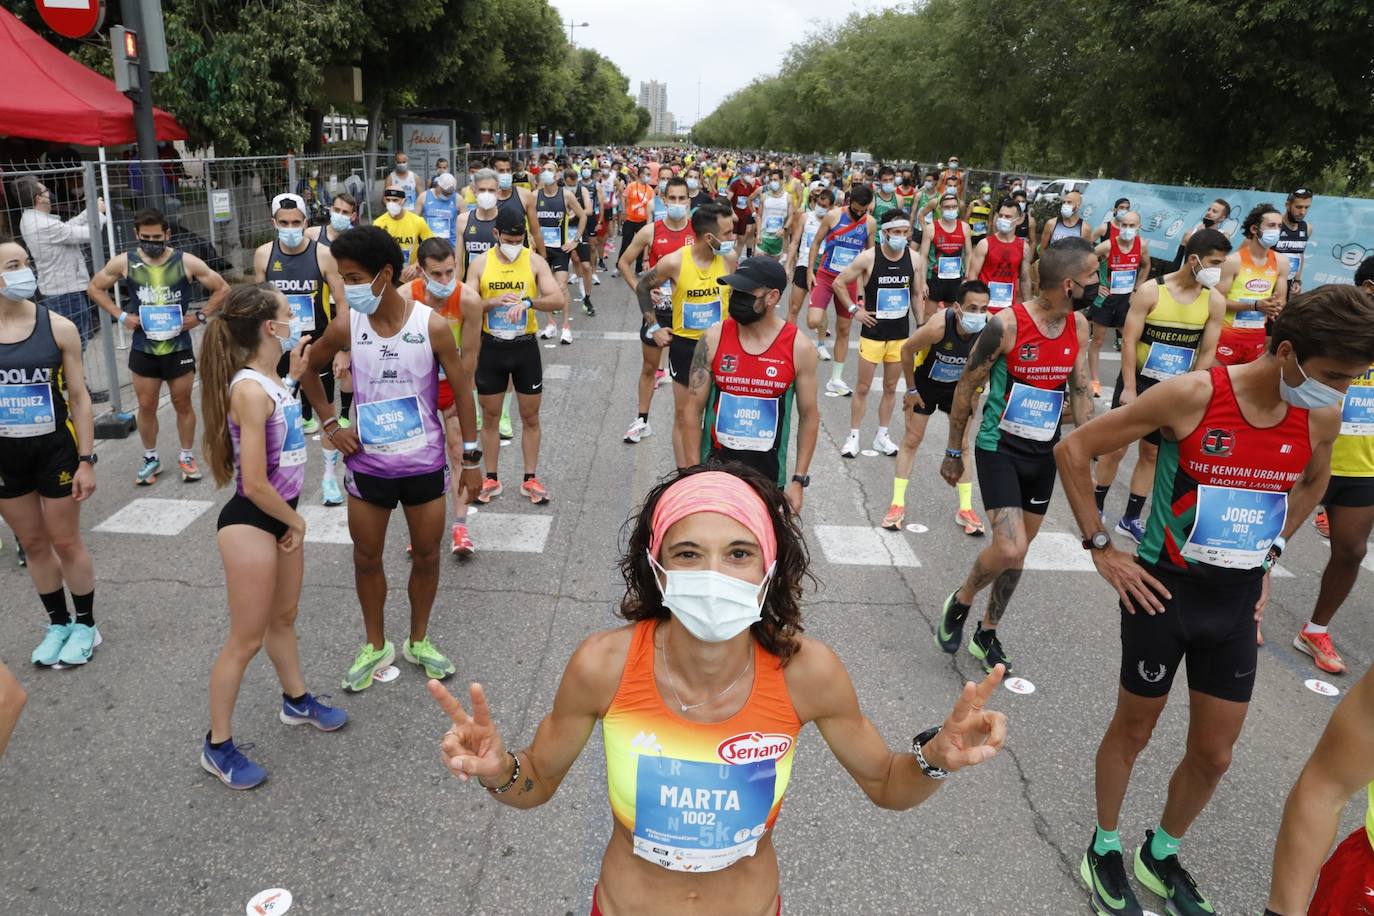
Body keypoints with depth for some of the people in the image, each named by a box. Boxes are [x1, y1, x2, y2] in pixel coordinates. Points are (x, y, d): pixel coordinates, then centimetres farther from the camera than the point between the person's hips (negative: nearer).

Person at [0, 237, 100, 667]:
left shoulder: (58, 328, -8)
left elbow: (79, 398, -4)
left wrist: (87, 461, -7)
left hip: (55, 449, -2)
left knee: (66, 542, 8)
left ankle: (85, 625, 25)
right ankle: (58, 623, 31)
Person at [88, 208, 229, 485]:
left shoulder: (186, 262, -9)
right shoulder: (124, 263, -5)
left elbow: (222, 288, 0)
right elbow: (94, 288, 9)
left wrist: (201, 316, -8)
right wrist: (120, 315, -2)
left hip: (179, 348, -1)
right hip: (143, 350, 1)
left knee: (183, 404, 9)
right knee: (146, 406, 9)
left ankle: (186, 457, 23)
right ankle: (150, 459, 25)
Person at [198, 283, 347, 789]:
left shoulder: (271, 380, 2)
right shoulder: (249, 389, -25)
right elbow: (256, 483, -25)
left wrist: (295, 374, 15)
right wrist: (296, 521, -9)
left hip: (279, 514, 9)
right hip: (250, 523, -9)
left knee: (284, 617, 25)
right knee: (247, 639, 3)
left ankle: (296, 701, 45)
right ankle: (217, 747, 20)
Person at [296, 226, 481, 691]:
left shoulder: (431, 325, -14)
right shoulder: (346, 326, -8)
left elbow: (462, 389, -5)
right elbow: (309, 370, 11)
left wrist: (471, 457, -5)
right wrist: (330, 424, 1)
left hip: (424, 464, -1)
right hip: (367, 465, 2)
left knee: (427, 555, 12)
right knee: (366, 557, 12)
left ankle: (418, 641, 33)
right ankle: (375, 645, 33)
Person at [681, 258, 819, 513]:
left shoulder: (798, 348, -9)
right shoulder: (714, 338, -7)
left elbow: (809, 416, 0)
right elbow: (693, 408, -2)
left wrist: (799, 480, -2)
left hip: (768, 473, 0)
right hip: (715, 465, 1)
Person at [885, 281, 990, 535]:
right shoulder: (937, 326, -37)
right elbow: (906, 350, -20)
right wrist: (911, 390, -11)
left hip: (959, 386, 2)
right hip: (925, 382, -2)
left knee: (961, 445, 7)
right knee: (911, 440, 3)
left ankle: (965, 509, 16)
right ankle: (897, 504, 13)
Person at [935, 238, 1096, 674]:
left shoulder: (1079, 327, -1)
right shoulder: (1006, 324, -19)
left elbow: (1080, 392, 8)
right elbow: (966, 387, -9)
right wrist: (953, 452, -3)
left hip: (1044, 453, 6)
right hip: (999, 448, -6)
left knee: (1017, 551, 13)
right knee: (1010, 550, -17)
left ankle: (987, 634, 31)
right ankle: (960, 601, 14)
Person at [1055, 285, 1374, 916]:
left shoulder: (1321, 418, -5)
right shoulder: (1192, 395, -20)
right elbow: (1073, 449, -15)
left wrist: (1268, 557, 13)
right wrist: (1101, 548, -13)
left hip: (1239, 602, 5)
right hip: (1164, 591, -4)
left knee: (1214, 754, 13)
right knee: (1133, 730, 13)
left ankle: (1161, 856, 38)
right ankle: (1104, 849, 36)